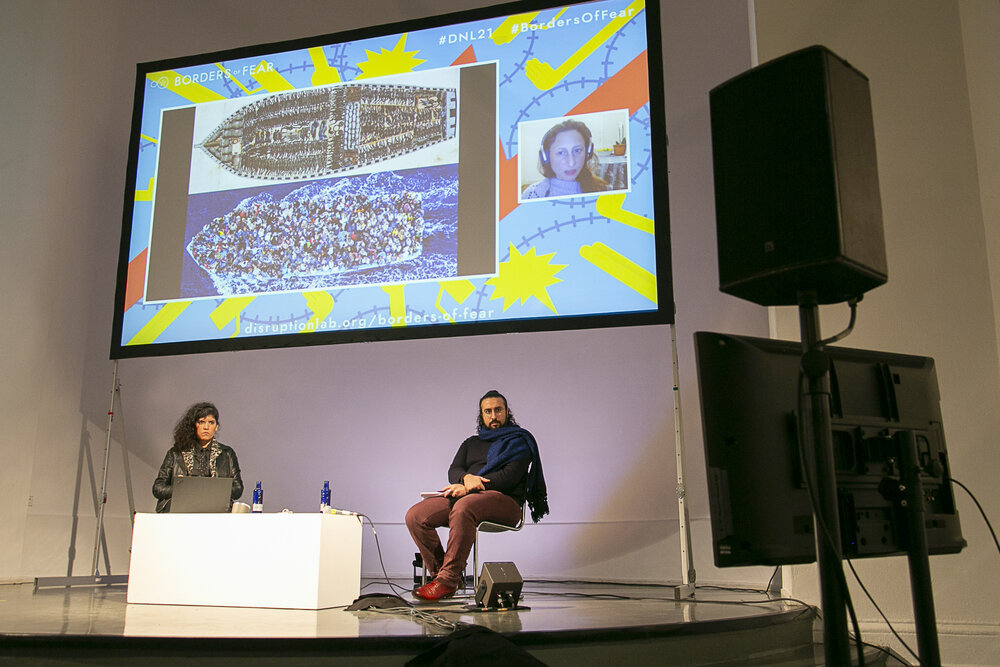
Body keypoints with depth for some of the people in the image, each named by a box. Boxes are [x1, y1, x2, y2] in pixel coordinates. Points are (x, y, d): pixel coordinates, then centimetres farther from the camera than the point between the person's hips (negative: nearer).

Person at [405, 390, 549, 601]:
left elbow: (509, 477, -5)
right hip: (465, 495, 6)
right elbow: (454, 470, 14)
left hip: (504, 499, -6)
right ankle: (439, 572, -18)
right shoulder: (471, 443, 29)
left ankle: (449, 579, -36)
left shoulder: (519, 441, 11)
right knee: (415, 515, -19)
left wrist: (468, 488, -13)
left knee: (463, 507, -40)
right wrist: (467, 477, -13)